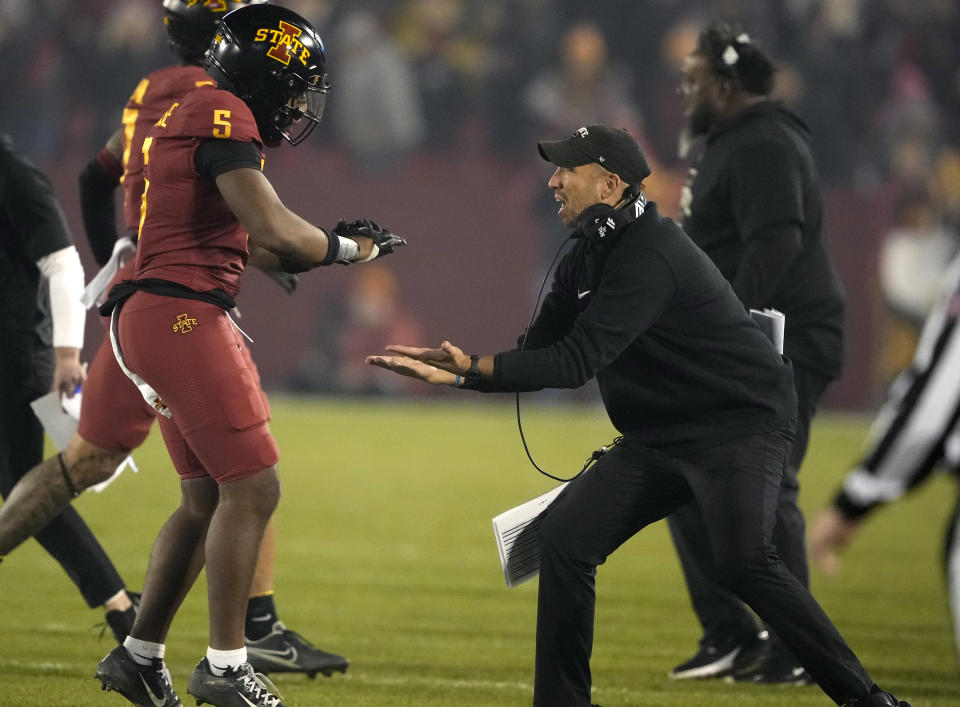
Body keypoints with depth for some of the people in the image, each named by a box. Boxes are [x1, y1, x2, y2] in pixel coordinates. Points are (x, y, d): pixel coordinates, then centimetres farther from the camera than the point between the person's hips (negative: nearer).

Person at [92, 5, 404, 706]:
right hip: (183, 314, -10)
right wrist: (348, 248, -2)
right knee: (252, 488, -7)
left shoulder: (195, 117, 21)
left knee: (207, 497, 15)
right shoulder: (223, 115, -11)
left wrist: (327, 245, 14)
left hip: (154, 318, 10)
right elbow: (272, 229, -18)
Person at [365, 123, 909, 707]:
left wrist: (474, 368, -30)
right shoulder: (588, 257, 10)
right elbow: (540, 354, 9)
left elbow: (578, 361, -27)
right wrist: (459, 370, -8)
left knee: (744, 560, -28)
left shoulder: (650, 254, -21)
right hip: (660, 436, 10)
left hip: (742, 423, -10)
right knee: (565, 532, -2)